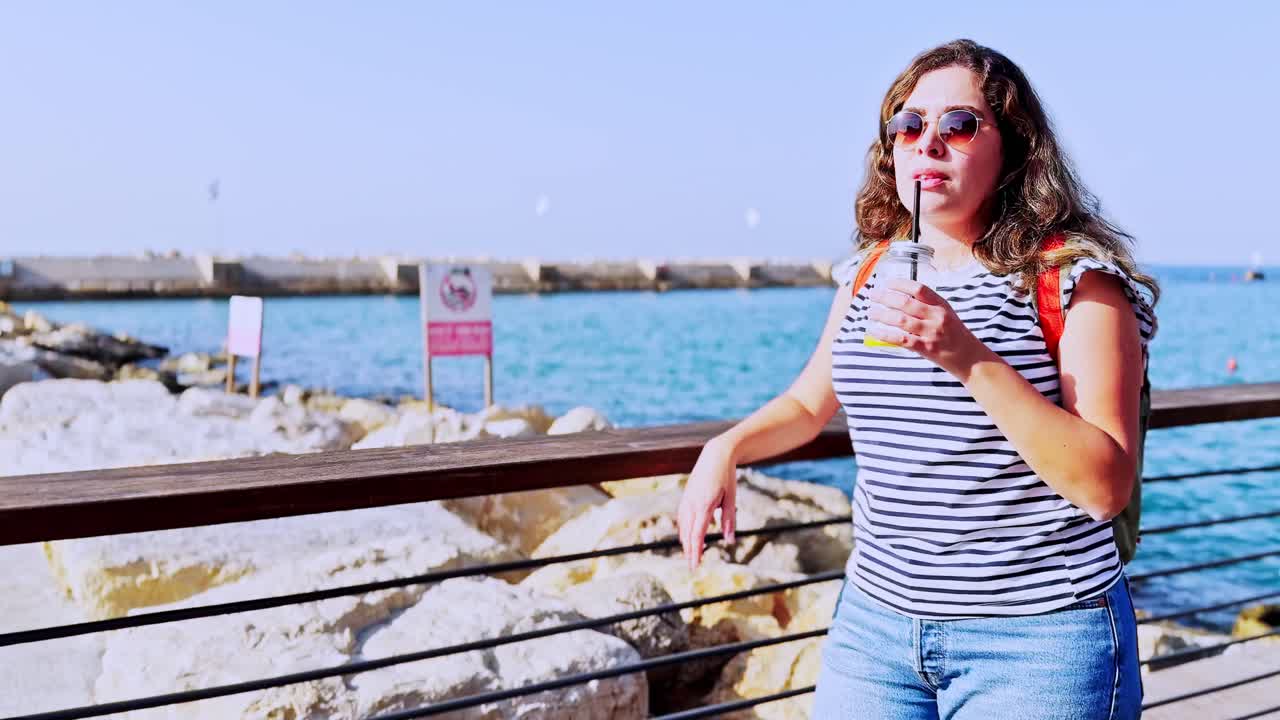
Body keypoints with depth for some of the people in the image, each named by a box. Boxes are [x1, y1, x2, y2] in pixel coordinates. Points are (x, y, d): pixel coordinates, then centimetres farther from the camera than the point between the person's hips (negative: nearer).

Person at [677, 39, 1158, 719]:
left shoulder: (1076, 281, -10)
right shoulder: (868, 276, 6)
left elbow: (1106, 486, -18)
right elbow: (810, 401, 22)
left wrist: (972, 358, -27)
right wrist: (727, 448, 3)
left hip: (1037, 640, -4)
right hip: (876, 617, 5)